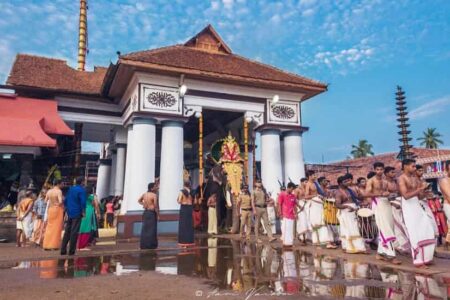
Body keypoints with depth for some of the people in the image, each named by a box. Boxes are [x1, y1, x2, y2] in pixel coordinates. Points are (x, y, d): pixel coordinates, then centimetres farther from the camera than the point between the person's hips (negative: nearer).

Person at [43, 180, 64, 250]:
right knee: (57, 228, 2)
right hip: (58, 210, -6)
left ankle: (46, 245, 14)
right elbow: (60, 201, -22)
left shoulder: (49, 191, 5)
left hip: (50, 210, 6)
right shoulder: (59, 191, -13)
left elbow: (45, 201, 11)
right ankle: (54, 245, 5)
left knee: (49, 227, 12)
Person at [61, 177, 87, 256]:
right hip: (77, 214, -7)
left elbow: (65, 200, 15)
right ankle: (71, 251, 0)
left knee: (67, 232, 12)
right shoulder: (82, 190, -11)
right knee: (74, 233, -2)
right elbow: (83, 202, -18)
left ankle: (63, 250, 14)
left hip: (69, 213, 7)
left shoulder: (70, 189, 12)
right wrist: (83, 211, -8)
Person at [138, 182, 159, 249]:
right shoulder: (154, 195, -15)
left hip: (145, 212, 7)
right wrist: (158, 215, -9)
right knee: (151, 229, 0)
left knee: (145, 229, 12)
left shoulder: (144, 194, 6)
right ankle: (151, 245, 4)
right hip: (152, 213, -7)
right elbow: (156, 206, -17)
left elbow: (139, 201, 23)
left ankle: (144, 245, 17)